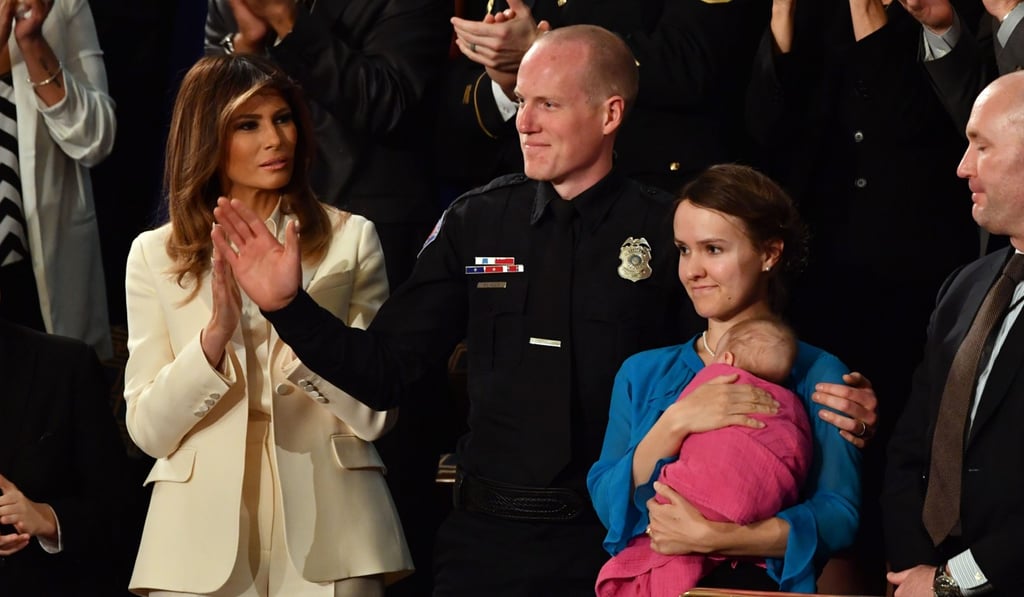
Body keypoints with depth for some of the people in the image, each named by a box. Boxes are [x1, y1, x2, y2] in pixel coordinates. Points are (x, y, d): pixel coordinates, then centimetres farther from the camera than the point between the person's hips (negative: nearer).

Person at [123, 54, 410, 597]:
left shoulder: (349, 239, 4)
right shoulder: (155, 255, 5)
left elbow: (375, 414, -3)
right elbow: (148, 431, -2)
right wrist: (215, 334, -17)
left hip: (326, 530, 0)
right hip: (205, 531, 0)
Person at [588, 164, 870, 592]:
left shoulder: (816, 376, 5)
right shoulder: (643, 374, 16)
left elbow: (838, 516, -7)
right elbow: (606, 504, 3)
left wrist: (710, 537, -16)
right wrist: (674, 424, -11)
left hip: (762, 586, -2)